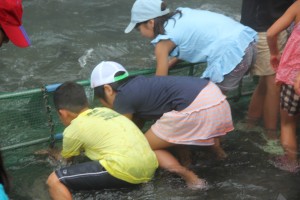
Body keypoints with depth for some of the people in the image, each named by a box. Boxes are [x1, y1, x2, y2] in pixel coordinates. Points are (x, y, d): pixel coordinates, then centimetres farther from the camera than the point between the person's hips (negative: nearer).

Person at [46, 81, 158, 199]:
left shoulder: (73, 129, 8)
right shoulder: (104, 111, 24)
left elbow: (65, 158, 29)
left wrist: (52, 153, 50)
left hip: (126, 170, -8)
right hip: (150, 166, 8)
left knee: (54, 181, -1)